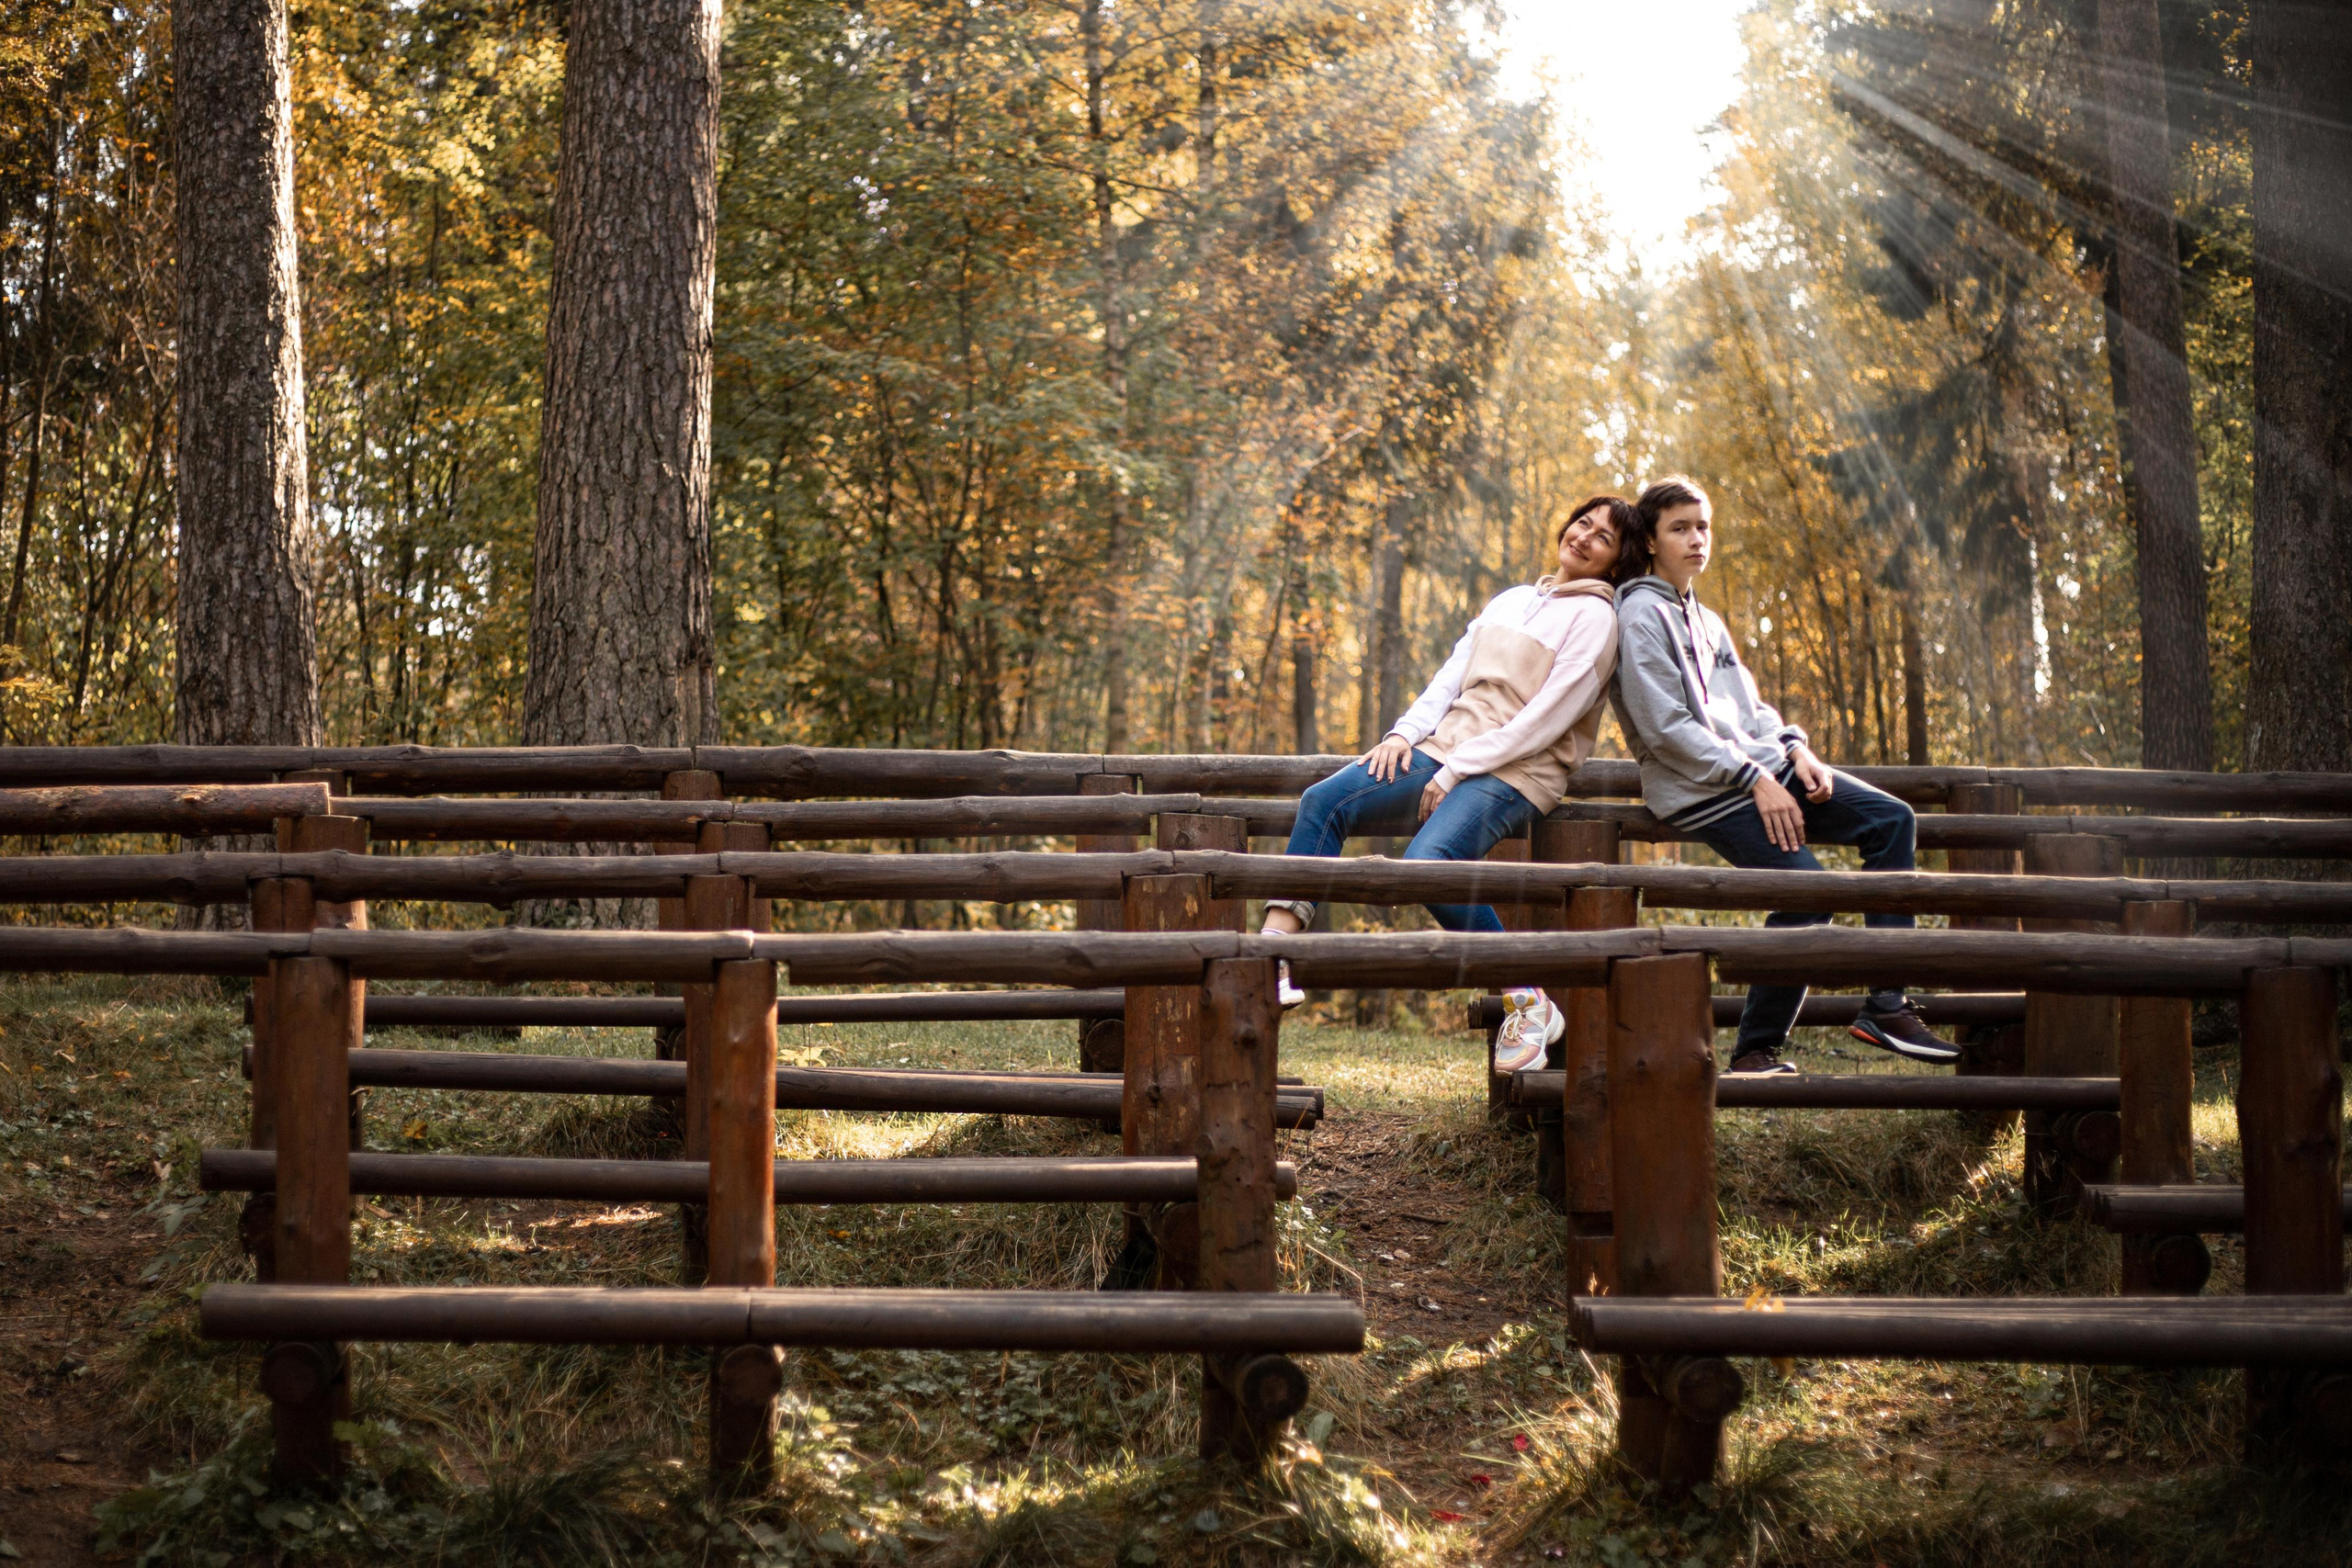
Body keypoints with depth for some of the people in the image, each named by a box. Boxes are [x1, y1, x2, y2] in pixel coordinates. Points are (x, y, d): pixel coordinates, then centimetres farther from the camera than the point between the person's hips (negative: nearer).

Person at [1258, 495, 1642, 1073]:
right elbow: (1453, 675, 17)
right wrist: (1405, 731, -1)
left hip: (1516, 772, -7)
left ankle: (1529, 1004, -17)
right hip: (1448, 748, 7)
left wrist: (1458, 769, -14)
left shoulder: (1593, 616, -2)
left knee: (1428, 863, -31)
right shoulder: (1509, 600, 21)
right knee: (1323, 801, -12)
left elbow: (1549, 717, -11)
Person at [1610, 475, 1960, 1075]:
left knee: (1891, 818, -3)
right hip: (1702, 790, -9)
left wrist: (1795, 749, -1)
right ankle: (1756, 1050, -13)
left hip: (1763, 766, 9)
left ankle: (1885, 1007, -5)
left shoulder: (1706, 619, 23)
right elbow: (1665, 727, -15)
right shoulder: (1642, 614, -6)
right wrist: (1754, 780, -17)